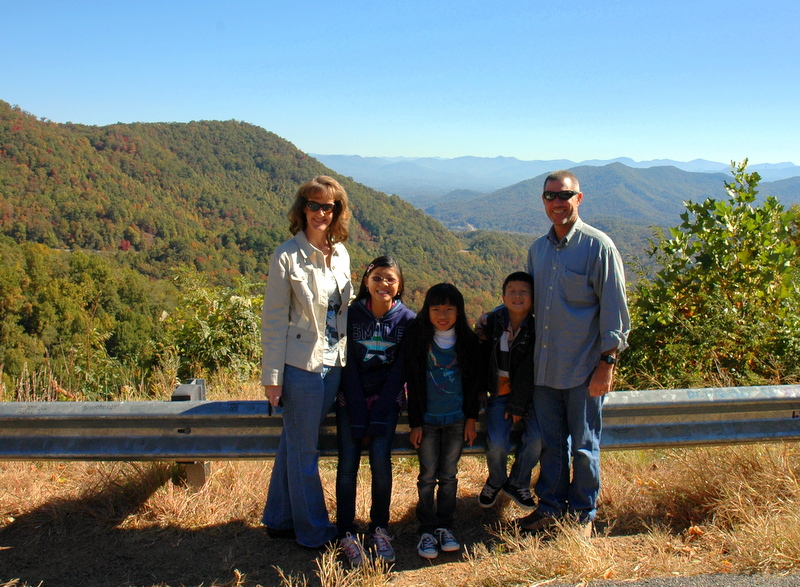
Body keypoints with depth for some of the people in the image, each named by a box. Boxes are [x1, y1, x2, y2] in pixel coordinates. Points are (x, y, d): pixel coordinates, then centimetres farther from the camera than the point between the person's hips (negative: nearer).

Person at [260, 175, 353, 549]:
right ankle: (314, 531, 23)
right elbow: (273, 321, -10)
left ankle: (279, 520, 33)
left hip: (333, 364, 6)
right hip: (300, 364, -6)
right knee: (304, 452, 7)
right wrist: (272, 377, -11)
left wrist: (348, 357, 13)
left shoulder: (340, 253, 7)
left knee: (294, 444, 18)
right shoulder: (287, 257, -12)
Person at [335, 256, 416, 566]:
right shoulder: (352, 315, -5)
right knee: (348, 462, -9)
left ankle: (379, 528, 5)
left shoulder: (407, 320, -5)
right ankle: (346, 532, 4)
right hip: (351, 397, 1)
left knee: (381, 459, -14)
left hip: (387, 398, 0)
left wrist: (378, 420, -12)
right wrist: (359, 418, -12)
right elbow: (348, 367, -6)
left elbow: (399, 371, -6)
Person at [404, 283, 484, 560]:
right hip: (427, 419, -1)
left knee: (449, 475, 9)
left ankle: (445, 526, 21)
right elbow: (412, 383, -3)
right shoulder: (418, 339, -6)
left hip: (457, 419, 1)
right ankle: (427, 530, 14)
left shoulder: (467, 340, -2)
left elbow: (475, 381, 5)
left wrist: (471, 418, 3)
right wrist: (415, 423, -4)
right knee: (428, 476, 3)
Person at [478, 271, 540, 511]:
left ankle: (517, 483, 7)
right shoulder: (490, 323, -4)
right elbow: (479, 360, 3)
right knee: (497, 442, -18)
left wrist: (518, 405, -13)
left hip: (528, 393, 0)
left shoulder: (537, 328, -8)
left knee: (537, 437, -21)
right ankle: (496, 481, 15)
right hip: (499, 392, 0)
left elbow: (529, 372, -11)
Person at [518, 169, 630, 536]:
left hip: (584, 368, -5)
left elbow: (614, 308, -8)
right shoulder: (538, 249, 9)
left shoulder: (599, 247, -8)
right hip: (544, 366, 5)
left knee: (583, 445, 8)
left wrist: (607, 361, -11)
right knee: (549, 442, 14)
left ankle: (583, 513, 25)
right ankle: (551, 506, 29)